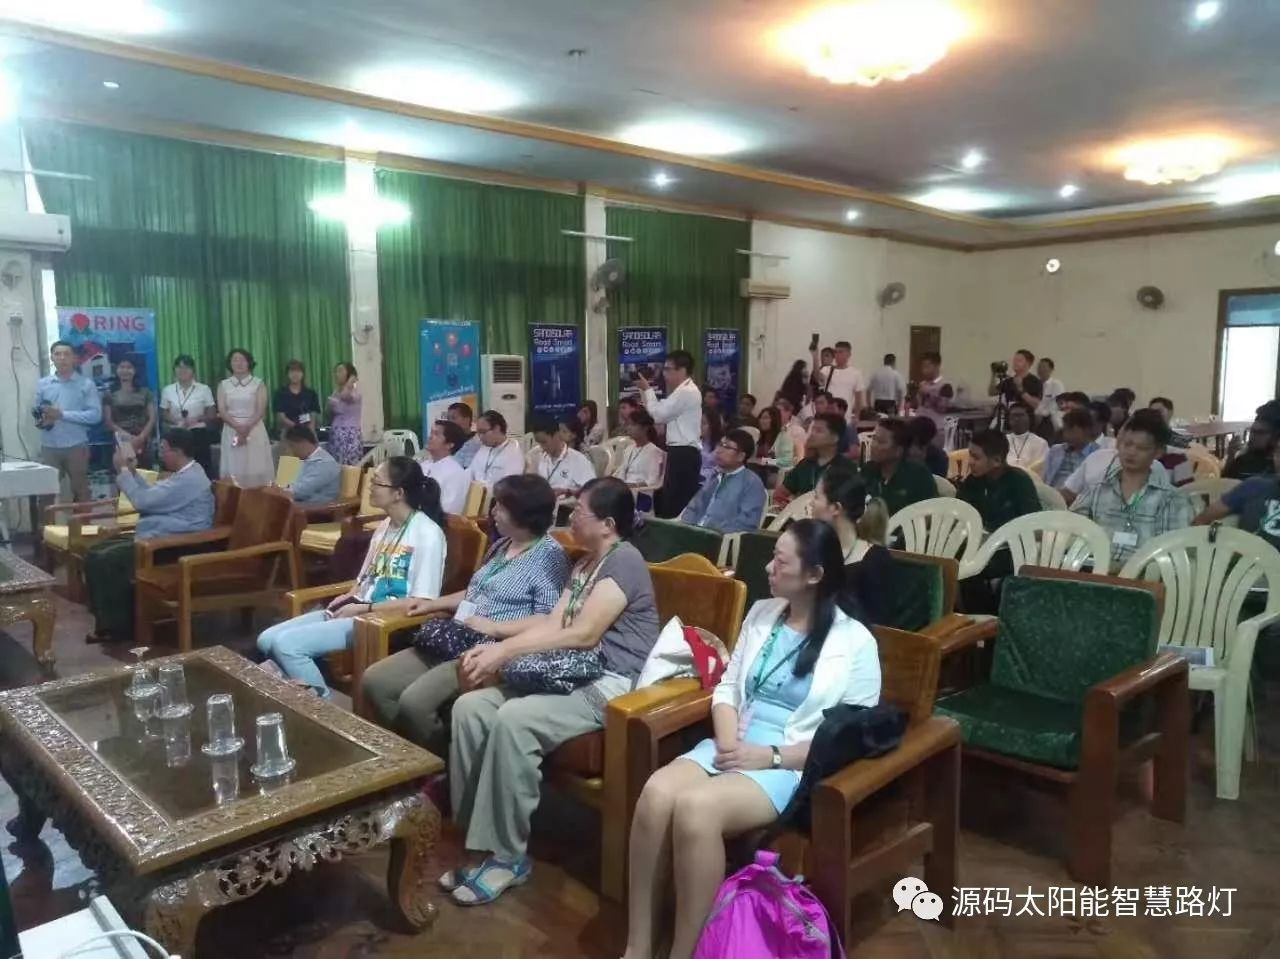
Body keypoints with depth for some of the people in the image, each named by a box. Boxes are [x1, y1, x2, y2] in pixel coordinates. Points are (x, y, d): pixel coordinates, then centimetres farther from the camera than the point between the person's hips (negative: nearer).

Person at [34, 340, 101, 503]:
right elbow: (37, 412, 12)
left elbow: (95, 415, -10)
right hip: (49, 447, 3)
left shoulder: (86, 384, -2)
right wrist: (41, 420, -12)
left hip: (76, 446, -2)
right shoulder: (42, 384, 9)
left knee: (80, 491, 8)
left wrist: (63, 414, -17)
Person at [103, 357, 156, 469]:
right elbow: (108, 421, 3)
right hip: (121, 442, -1)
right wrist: (127, 436, -12)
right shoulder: (110, 395, 9)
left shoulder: (145, 392, 12)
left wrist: (141, 437, -9)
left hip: (143, 443, 1)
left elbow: (152, 418, 6)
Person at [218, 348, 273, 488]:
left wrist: (247, 427, -17)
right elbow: (222, 411, 0)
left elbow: (261, 410, -4)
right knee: (234, 468, -1)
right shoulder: (223, 385, 9)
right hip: (231, 431, 2)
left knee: (256, 467, -4)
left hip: (254, 430, -2)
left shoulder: (258, 384, 4)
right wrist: (238, 427, -15)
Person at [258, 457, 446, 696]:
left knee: (286, 644, -19)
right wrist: (347, 598, -1)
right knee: (267, 640, -1)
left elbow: (422, 603, -18)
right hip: (358, 610, 9)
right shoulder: (384, 526, 13)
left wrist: (363, 608, -16)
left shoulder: (427, 534, -14)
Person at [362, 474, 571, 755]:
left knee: (414, 701, -26)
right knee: (374, 680, 0)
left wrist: (494, 627, -20)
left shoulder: (549, 556, -12)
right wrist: (432, 604, 18)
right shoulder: (502, 545, 16)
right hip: (455, 642, 9)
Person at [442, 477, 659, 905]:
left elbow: (583, 634, -20)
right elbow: (551, 624, 11)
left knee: (513, 719, -31)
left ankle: (508, 855, -16)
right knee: (470, 707, -10)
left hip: (611, 686, -9)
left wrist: (505, 651, -19)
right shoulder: (585, 564, 19)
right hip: (572, 675, 9)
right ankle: (475, 836, -4)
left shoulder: (624, 561, -12)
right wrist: (492, 643, -3)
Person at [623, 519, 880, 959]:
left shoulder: (855, 641, -4)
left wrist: (770, 755, -14)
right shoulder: (762, 613, 12)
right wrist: (727, 740, -6)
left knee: (696, 808, -33)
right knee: (656, 792, -27)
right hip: (733, 746, 5)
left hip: (793, 765, -5)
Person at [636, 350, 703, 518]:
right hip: (685, 452, 10)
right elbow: (664, 413, 17)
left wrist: (647, 389, -3)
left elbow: (659, 415, -14)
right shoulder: (685, 390, 19)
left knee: (675, 501, -8)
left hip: (683, 453, -10)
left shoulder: (686, 392, -15)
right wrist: (646, 392, 10)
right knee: (680, 500, 12)